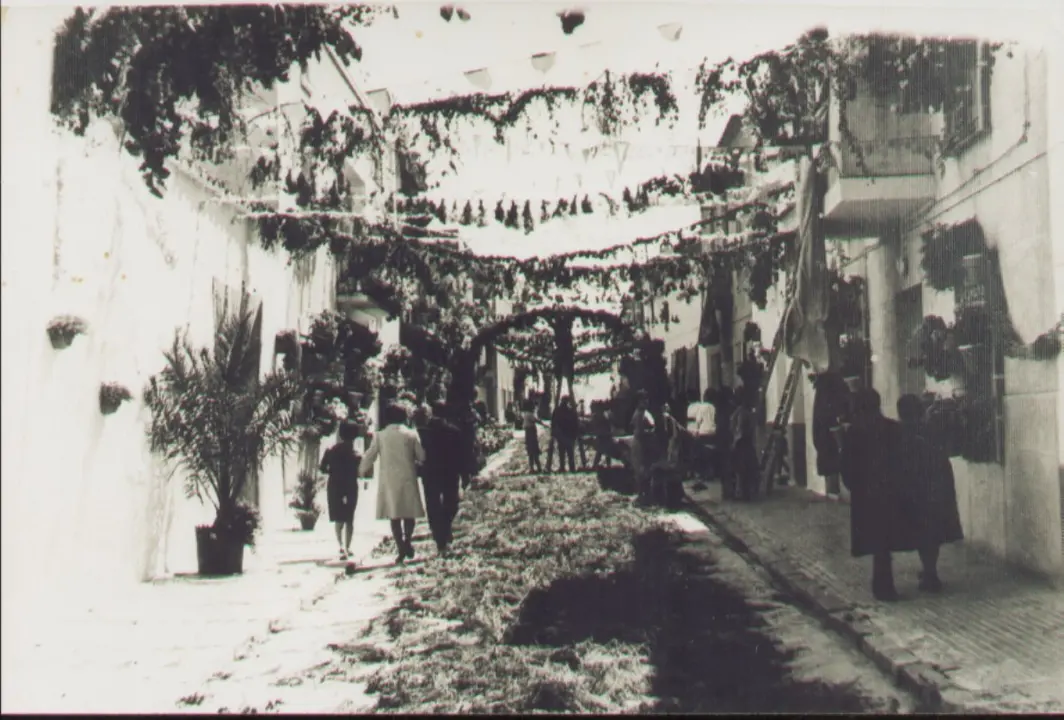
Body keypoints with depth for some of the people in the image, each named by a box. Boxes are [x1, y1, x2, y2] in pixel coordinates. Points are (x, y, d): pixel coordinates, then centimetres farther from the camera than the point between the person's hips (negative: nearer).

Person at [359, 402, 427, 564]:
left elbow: (369, 457, 3)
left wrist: (364, 471, 21)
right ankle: (407, 539, -13)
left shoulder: (380, 436, 1)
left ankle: (401, 549, 0)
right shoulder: (411, 434, 1)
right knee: (409, 513, 10)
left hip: (388, 479, 1)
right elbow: (421, 456, 2)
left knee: (395, 517, 6)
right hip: (408, 478, 0)